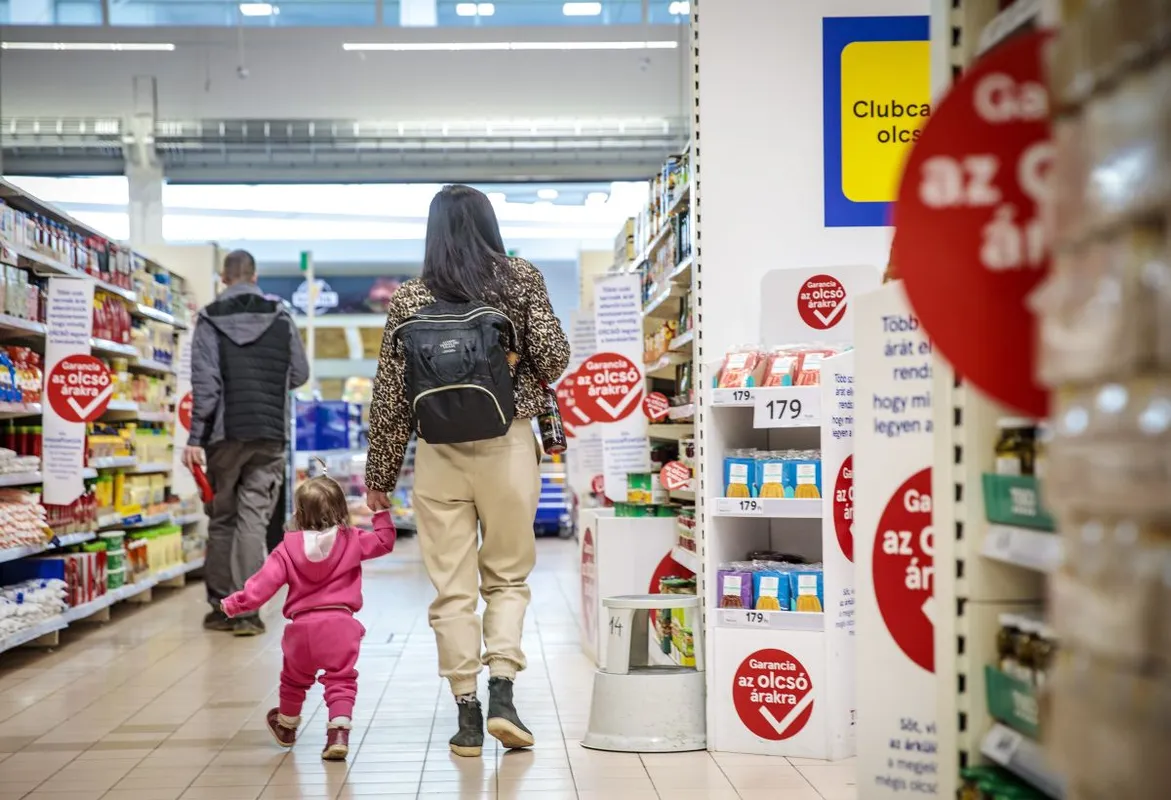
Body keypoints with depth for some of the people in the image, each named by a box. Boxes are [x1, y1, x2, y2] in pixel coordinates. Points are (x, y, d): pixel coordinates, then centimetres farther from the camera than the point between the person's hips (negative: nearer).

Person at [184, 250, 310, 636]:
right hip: (270, 433, 1)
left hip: (224, 433, -1)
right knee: (254, 519, -1)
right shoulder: (280, 317, 5)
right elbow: (300, 374, 8)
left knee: (221, 520, 11)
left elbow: (204, 382, -8)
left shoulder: (210, 320, -1)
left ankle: (221, 606, 15)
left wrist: (195, 437, -9)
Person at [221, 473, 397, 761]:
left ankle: (286, 726, 44)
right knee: (340, 680, 3)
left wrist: (236, 603, 3)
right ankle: (339, 732, -14)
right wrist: (381, 512, 20)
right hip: (340, 623, -1)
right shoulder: (352, 541, 1)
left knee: (294, 679, 23)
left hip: (302, 626, 1)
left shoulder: (288, 547, -1)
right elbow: (384, 541, 11)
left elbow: (266, 581, -5)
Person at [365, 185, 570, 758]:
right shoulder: (520, 279, 1)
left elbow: (390, 396, 3)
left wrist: (379, 475, 12)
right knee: (508, 578, 13)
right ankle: (501, 691, -2)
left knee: (452, 588, 7)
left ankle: (467, 713, 10)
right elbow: (553, 357, -6)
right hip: (508, 444, -1)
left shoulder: (408, 299, 4)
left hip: (438, 453, 1)